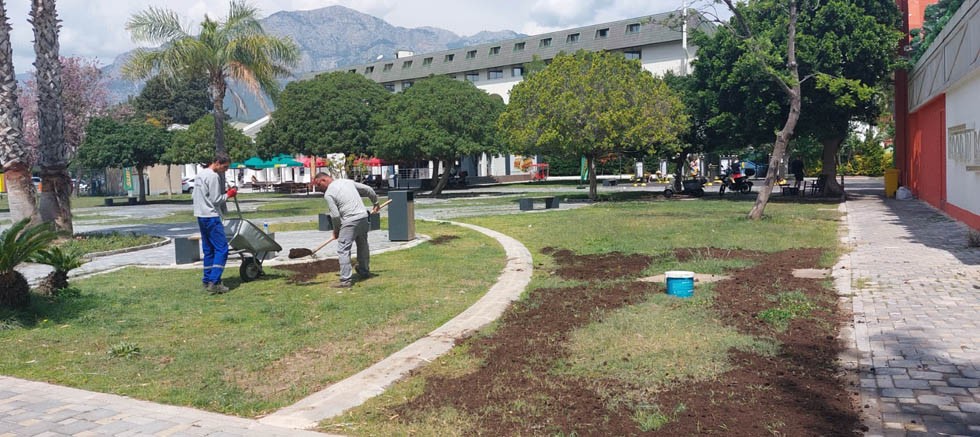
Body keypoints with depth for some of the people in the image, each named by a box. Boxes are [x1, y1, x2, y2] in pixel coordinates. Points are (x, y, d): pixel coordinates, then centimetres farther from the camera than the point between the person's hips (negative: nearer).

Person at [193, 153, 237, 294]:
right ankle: (214, 282, -14)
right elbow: (216, 200, -17)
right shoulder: (213, 176, -14)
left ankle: (207, 281, 15)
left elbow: (193, 196, 20)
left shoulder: (200, 175, 16)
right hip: (211, 217, -10)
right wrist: (228, 194, 1)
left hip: (201, 217, 10)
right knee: (221, 249, -9)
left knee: (208, 250, 14)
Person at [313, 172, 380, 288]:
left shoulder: (328, 194, -6)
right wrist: (375, 202, 32)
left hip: (350, 221, -8)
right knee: (363, 246, 23)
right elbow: (368, 189, 18)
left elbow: (335, 215, -10)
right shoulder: (348, 181, 13)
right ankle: (365, 272, 38)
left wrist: (336, 230, 7)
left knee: (343, 250, -4)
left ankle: (346, 280, -7)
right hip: (363, 216, 8)